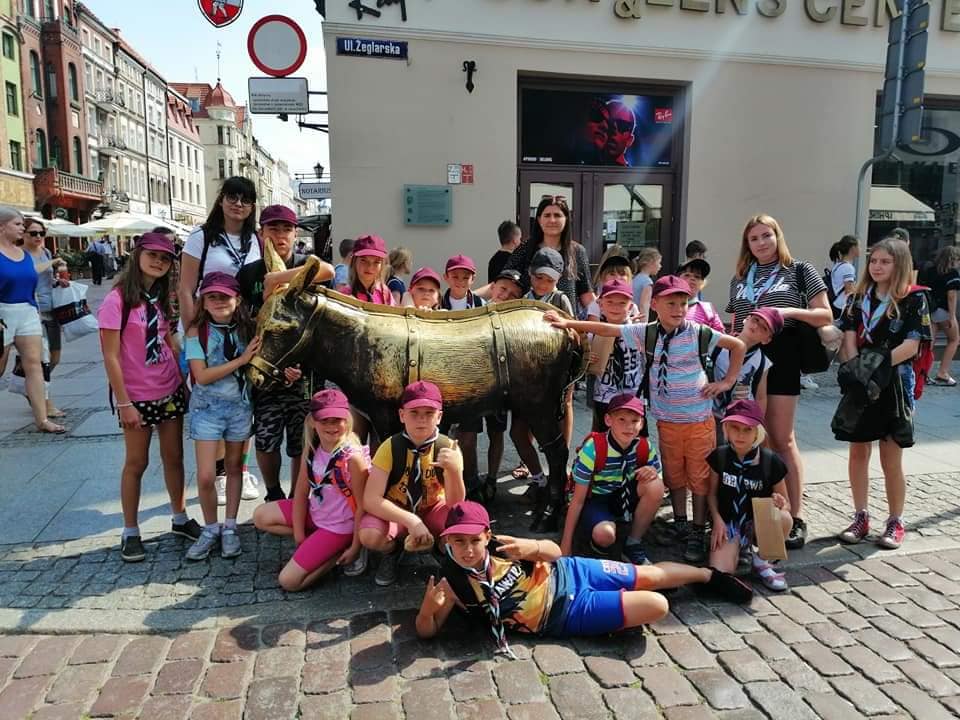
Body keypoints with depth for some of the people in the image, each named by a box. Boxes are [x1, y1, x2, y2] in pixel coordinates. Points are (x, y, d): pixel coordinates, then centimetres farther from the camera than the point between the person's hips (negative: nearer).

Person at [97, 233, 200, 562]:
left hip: (170, 392, 6)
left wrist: (184, 382, 9)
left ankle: (180, 518, 28)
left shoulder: (161, 298, 8)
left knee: (174, 457, 13)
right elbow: (110, 356, -15)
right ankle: (130, 532, 20)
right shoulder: (117, 299, -13)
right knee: (136, 463, 6)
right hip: (137, 396, -5)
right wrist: (124, 403, -16)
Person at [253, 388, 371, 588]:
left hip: (339, 527, -7)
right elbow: (301, 492, -2)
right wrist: (299, 536, -2)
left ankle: (341, 552, 5)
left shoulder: (353, 457, -28)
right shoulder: (311, 449, -7)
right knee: (261, 516, 10)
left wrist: (355, 548, -16)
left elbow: (362, 506, -21)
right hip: (315, 514, 7)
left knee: (289, 581, -10)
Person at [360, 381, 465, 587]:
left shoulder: (447, 447, -19)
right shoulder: (390, 447, -22)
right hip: (396, 511, -1)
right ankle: (394, 549, 4)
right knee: (369, 535, -32)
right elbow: (370, 499, -27)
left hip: (433, 510, 1)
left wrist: (454, 470, -44)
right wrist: (411, 520, -39)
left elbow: (455, 505, -24)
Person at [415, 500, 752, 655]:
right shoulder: (452, 582, -21)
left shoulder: (498, 546, -16)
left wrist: (533, 547, -30)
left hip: (568, 573, 3)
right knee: (656, 606, -11)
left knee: (651, 576, 14)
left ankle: (707, 574, 43)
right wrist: (427, 608, -41)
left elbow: (555, 552, -6)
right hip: (567, 615, -2)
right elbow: (427, 631, -17)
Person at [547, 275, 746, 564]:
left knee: (700, 476, 4)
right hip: (667, 420, 3)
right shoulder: (646, 332, -4)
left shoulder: (698, 333, -10)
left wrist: (727, 382, -3)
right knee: (674, 475, 13)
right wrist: (568, 323, -4)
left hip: (699, 419, -2)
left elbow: (738, 345, 1)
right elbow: (607, 329, -2)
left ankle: (697, 534, 14)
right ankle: (680, 525, 29)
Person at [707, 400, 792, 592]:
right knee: (719, 574, -27)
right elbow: (712, 493, 6)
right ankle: (740, 550, 7)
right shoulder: (719, 456, -6)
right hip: (728, 523, -1)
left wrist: (781, 503, -23)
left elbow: (786, 503, 0)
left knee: (783, 518, -34)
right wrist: (717, 520, -10)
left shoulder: (771, 461, -10)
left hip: (760, 524, 1)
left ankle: (761, 560, -6)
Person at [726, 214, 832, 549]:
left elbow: (825, 316, 1)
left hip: (781, 358, -4)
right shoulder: (740, 278, 17)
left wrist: (790, 311, -14)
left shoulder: (799, 270, 6)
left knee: (782, 439, -5)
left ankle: (796, 518, 2)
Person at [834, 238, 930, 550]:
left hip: (894, 385, -4)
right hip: (860, 387, 4)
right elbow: (850, 337, 1)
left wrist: (878, 365, -20)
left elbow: (912, 344, -11)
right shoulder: (858, 298, 9)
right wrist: (856, 369, -14)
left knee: (891, 460, 3)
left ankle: (895, 522, 18)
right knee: (858, 453, 9)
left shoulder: (913, 298, -3)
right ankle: (860, 518, 21)